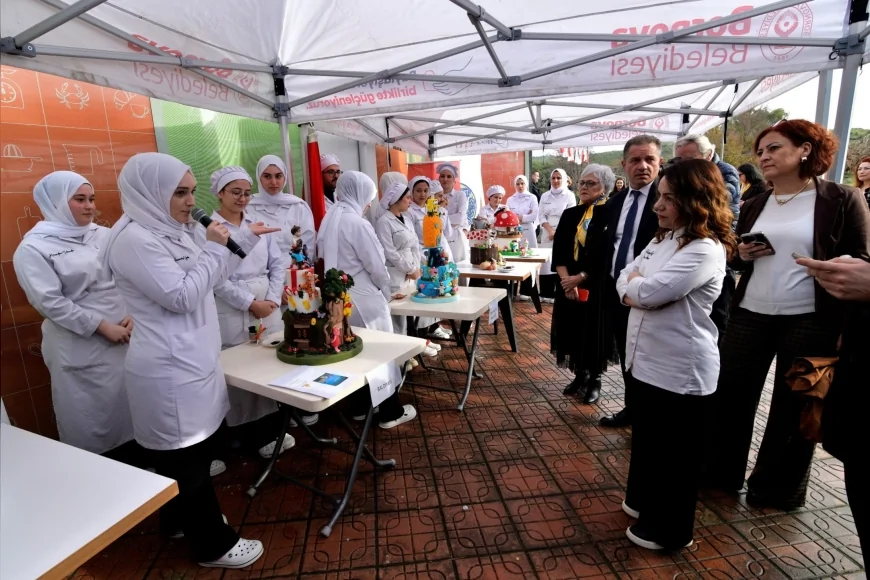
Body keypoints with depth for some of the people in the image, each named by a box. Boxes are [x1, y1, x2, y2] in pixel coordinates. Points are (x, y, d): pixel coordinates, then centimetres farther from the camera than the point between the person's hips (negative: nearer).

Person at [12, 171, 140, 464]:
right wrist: (102, 327, -15)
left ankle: (138, 469, 32)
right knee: (93, 418, 6)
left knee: (130, 406, 15)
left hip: (125, 335, 4)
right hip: (80, 347, -4)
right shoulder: (33, 248, -5)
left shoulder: (104, 235, 8)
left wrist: (133, 315, -10)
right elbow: (50, 302, -12)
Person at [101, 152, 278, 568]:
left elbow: (212, 277, 20)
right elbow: (183, 296, -23)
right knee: (188, 460, 5)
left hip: (188, 363, 10)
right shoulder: (135, 239, -19)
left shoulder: (167, 232, 12)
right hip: (170, 372, -10)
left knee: (189, 455, 22)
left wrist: (248, 237, 17)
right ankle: (213, 545, 21)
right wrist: (212, 248, -15)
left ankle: (177, 520, 43)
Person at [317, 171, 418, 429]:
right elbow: (376, 266, -15)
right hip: (363, 298, -8)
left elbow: (328, 258, 11)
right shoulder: (357, 223, -19)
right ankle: (390, 412, 17)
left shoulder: (329, 220, 6)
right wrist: (385, 293, 1)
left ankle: (361, 406, 31)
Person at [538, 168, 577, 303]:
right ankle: (546, 294, 10)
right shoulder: (545, 196, 10)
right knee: (546, 263, 1)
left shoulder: (569, 195, 0)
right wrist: (550, 230, -10)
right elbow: (541, 216, 4)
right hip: (547, 233, 3)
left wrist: (558, 232, -11)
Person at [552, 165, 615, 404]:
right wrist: (567, 279, -14)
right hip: (569, 285, 5)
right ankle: (580, 374, 27)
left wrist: (580, 277, -16)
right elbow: (558, 250, 0)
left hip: (597, 287, -4)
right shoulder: (570, 215, 8)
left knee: (594, 332, 5)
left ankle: (595, 380, 21)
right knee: (573, 330, 10)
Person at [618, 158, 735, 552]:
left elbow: (649, 292, -27)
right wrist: (637, 291, -13)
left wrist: (635, 282, -6)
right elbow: (626, 280, 8)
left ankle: (668, 529, 30)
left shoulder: (705, 250, -20)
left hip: (680, 370, -8)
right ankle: (643, 501, 44)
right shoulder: (662, 239, 9)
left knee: (674, 451, 10)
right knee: (646, 439, 23)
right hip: (646, 359, 9)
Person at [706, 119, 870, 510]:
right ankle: (719, 472, 23)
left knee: (793, 405, 8)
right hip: (749, 314, 4)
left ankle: (776, 489, 27)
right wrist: (742, 253, -5)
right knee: (730, 393, 5)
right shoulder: (754, 206, 12)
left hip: (810, 320, -3)